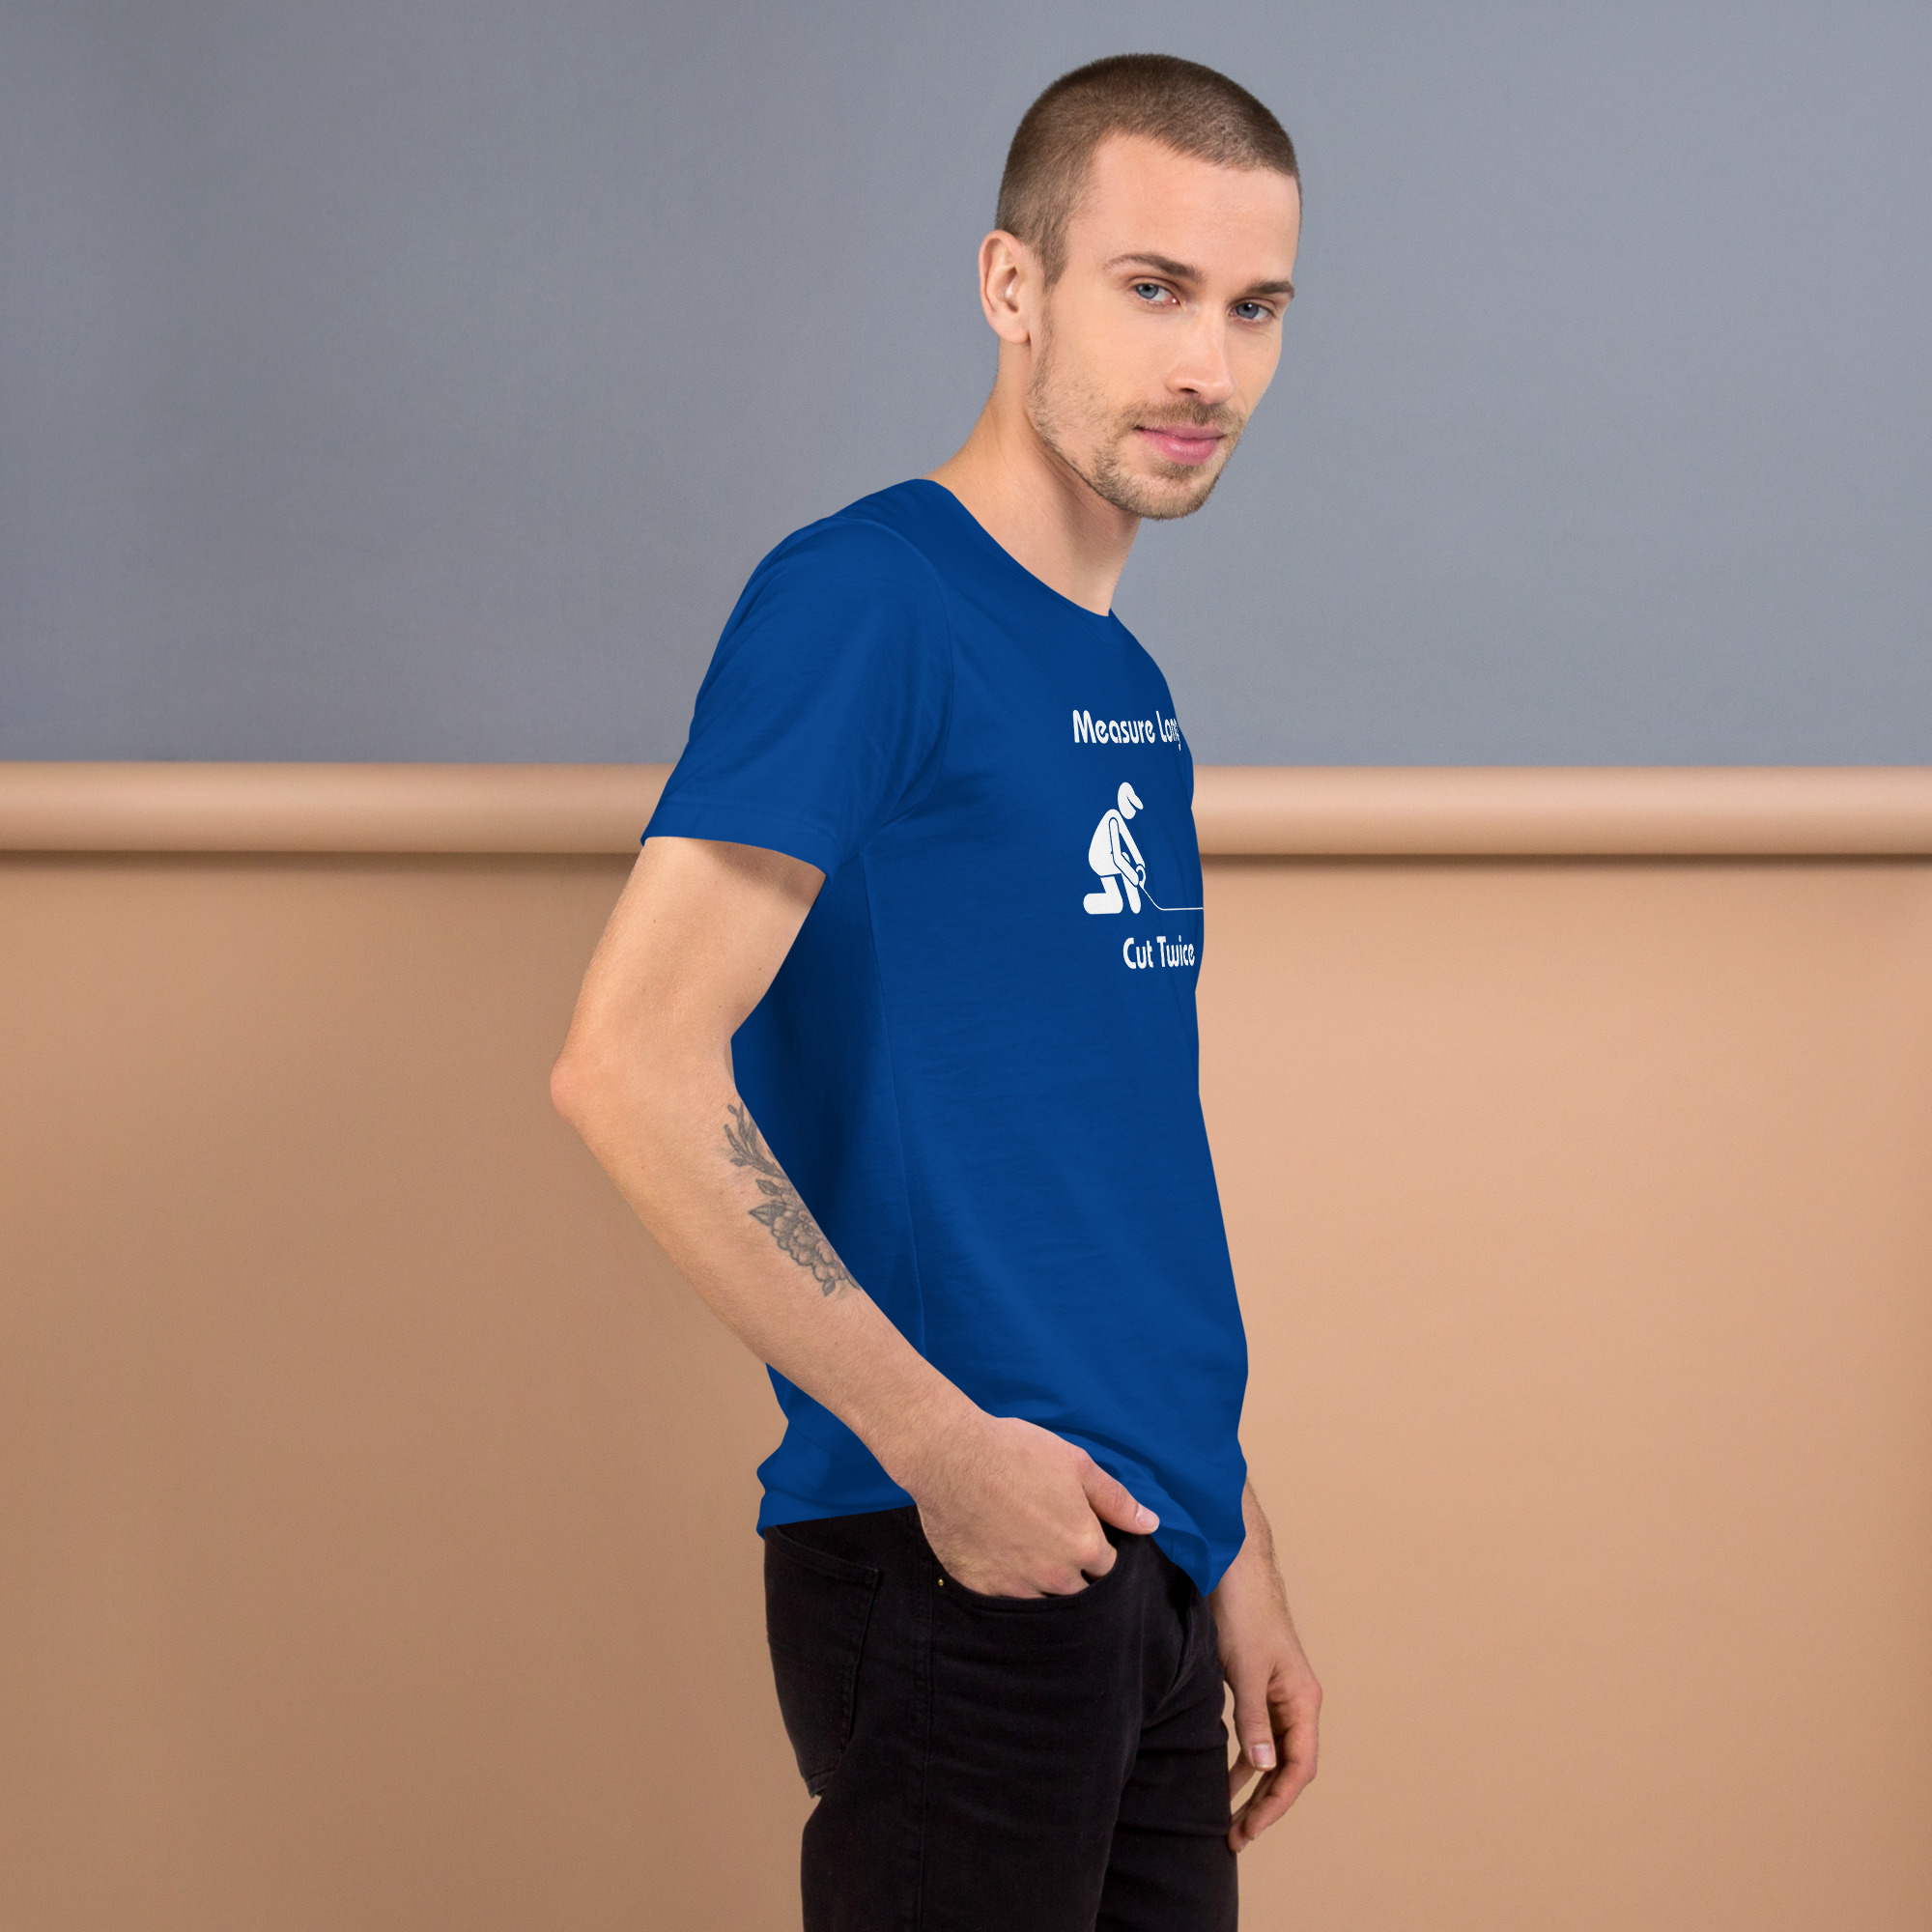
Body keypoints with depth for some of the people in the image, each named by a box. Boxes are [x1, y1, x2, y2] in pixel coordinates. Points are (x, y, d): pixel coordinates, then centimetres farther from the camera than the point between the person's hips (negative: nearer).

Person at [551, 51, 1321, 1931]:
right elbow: (630, 1067, -20)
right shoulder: (862, 601, -11)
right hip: (960, 1567, -8)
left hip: (1143, 1566, 8)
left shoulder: (1127, 685, 15)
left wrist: (1238, 1557, 17)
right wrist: (938, 1440, -18)